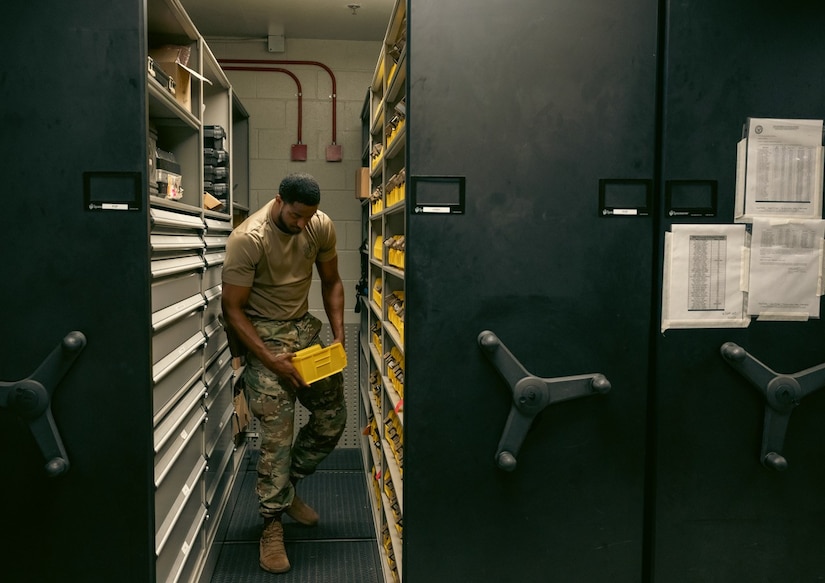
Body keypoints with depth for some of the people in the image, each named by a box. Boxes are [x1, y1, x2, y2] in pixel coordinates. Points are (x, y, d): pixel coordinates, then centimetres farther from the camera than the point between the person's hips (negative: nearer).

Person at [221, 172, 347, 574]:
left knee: (333, 415, 6)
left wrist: (339, 334, -4)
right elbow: (232, 309, -18)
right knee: (277, 431, -10)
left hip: (304, 327, 6)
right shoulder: (247, 239, -22)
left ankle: (286, 486, 28)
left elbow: (331, 282, 8)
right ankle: (272, 524, 5)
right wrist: (271, 361, -21)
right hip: (261, 333, -6)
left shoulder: (321, 227, -6)